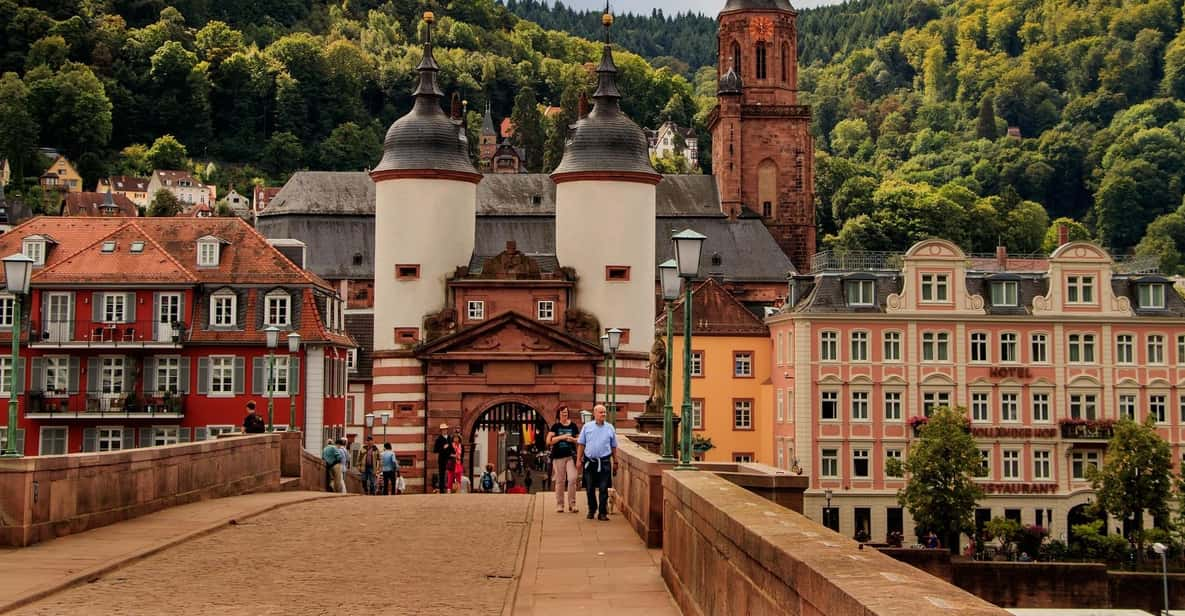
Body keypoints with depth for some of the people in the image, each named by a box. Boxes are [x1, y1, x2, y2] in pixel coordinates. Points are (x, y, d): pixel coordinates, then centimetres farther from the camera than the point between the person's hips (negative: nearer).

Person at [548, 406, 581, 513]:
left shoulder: (573, 426, 8)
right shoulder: (555, 426, 4)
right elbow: (549, 441, -4)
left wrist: (573, 439, -5)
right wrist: (561, 437, -12)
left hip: (571, 456, 1)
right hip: (558, 456, -1)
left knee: (572, 479, -10)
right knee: (560, 481, 3)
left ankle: (572, 504, -1)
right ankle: (559, 505, 12)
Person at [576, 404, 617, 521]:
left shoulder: (610, 428, 7)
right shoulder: (587, 427, 5)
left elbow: (614, 447, 11)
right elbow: (581, 444, 7)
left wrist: (615, 462, 10)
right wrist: (579, 459, 1)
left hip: (604, 462, 0)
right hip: (589, 462, 0)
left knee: (603, 489, -1)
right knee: (590, 488, 8)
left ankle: (603, 513, 5)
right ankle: (591, 510, 24)